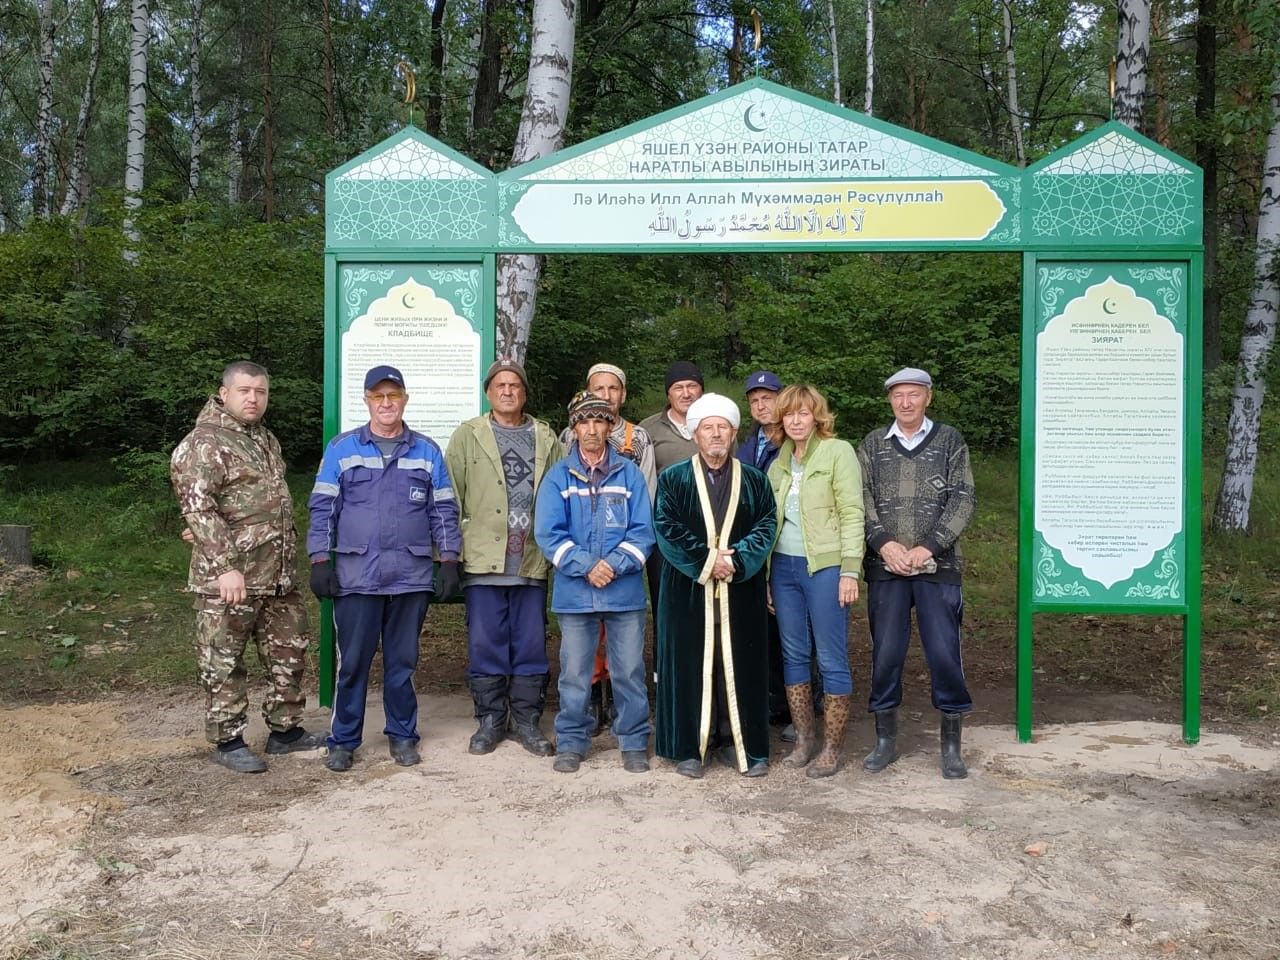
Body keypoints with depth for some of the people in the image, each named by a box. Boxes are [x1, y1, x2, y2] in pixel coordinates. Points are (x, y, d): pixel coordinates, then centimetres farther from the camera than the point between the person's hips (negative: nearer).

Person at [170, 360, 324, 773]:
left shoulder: (266, 439, 16)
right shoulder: (203, 444, -11)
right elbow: (197, 508, -20)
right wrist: (225, 565, -26)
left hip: (279, 576, 9)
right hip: (227, 578, -8)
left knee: (289, 650, 14)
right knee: (223, 662, 4)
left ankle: (285, 729, 27)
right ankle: (228, 741, 16)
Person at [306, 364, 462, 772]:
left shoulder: (428, 451, 8)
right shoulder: (341, 449, 5)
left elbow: (444, 511, 9)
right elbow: (322, 508, 4)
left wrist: (449, 562, 4)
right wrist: (320, 561, -3)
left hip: (411, 575, 1)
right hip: (356, 575, -1)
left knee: (402, 661, 10)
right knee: (352, 661, 3)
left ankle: (402, 735, 22)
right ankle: (343, 740, 16)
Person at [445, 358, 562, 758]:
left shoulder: (546, 439, 11)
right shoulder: (468, 436, 6)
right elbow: (451, 497, 2)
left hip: (532, 561, 2)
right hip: (483, 560, -1)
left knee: (531, 645, 6)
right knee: (485, 644, 4)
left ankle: (526, 719, 19)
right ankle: (490, 720, 18)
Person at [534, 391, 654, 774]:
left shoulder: (629, 473, 5)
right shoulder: (558, 476, 4)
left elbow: (642, 530, 0)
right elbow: (548, 533, -3)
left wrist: (614, 564, -14)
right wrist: (586, 566, -14)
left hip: (625, 590, 0)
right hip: (574, 592, 0)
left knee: (630, 671, 6)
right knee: (574, 673, 7)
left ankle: (634, 743, 19)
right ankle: (571, 743, 21)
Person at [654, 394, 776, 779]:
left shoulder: (755, 481, 9)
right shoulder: (673, 479, 4)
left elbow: (766, 527, 0)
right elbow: (667, 528, -5)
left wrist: (736, 559, -15)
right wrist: (706, 560, -15)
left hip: (741, 592, 2)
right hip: (688, 590, -1)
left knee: (739, 667, 5)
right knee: (690, 666, 2)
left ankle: (738, 743, 15)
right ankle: (690, 747, 11)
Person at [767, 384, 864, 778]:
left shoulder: (838, 452, -4)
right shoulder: (780, 461, 13)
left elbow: (852, 513, -9)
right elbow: (771, 518, 14)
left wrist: (850, 571, -14)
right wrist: (765, 572, 10)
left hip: (824, 566, -6)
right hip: (784, 566, 6)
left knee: (831, 659, 0)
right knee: (793, 654, 11)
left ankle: (832, 747, 11)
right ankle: (804, 737, 23)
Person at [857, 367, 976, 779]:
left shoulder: (950, 441, 6)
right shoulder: (872, 445, 10)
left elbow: (962, 501, -2)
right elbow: (861, 500, 2)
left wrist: (927, 548, -12)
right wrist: (884, 544, -13)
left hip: (938, 566, -1)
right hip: (885, 567, 1)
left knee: (944, 653, 0)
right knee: (885, 653, 6)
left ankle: (951, 745, 16)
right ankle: (885, 740, 20)